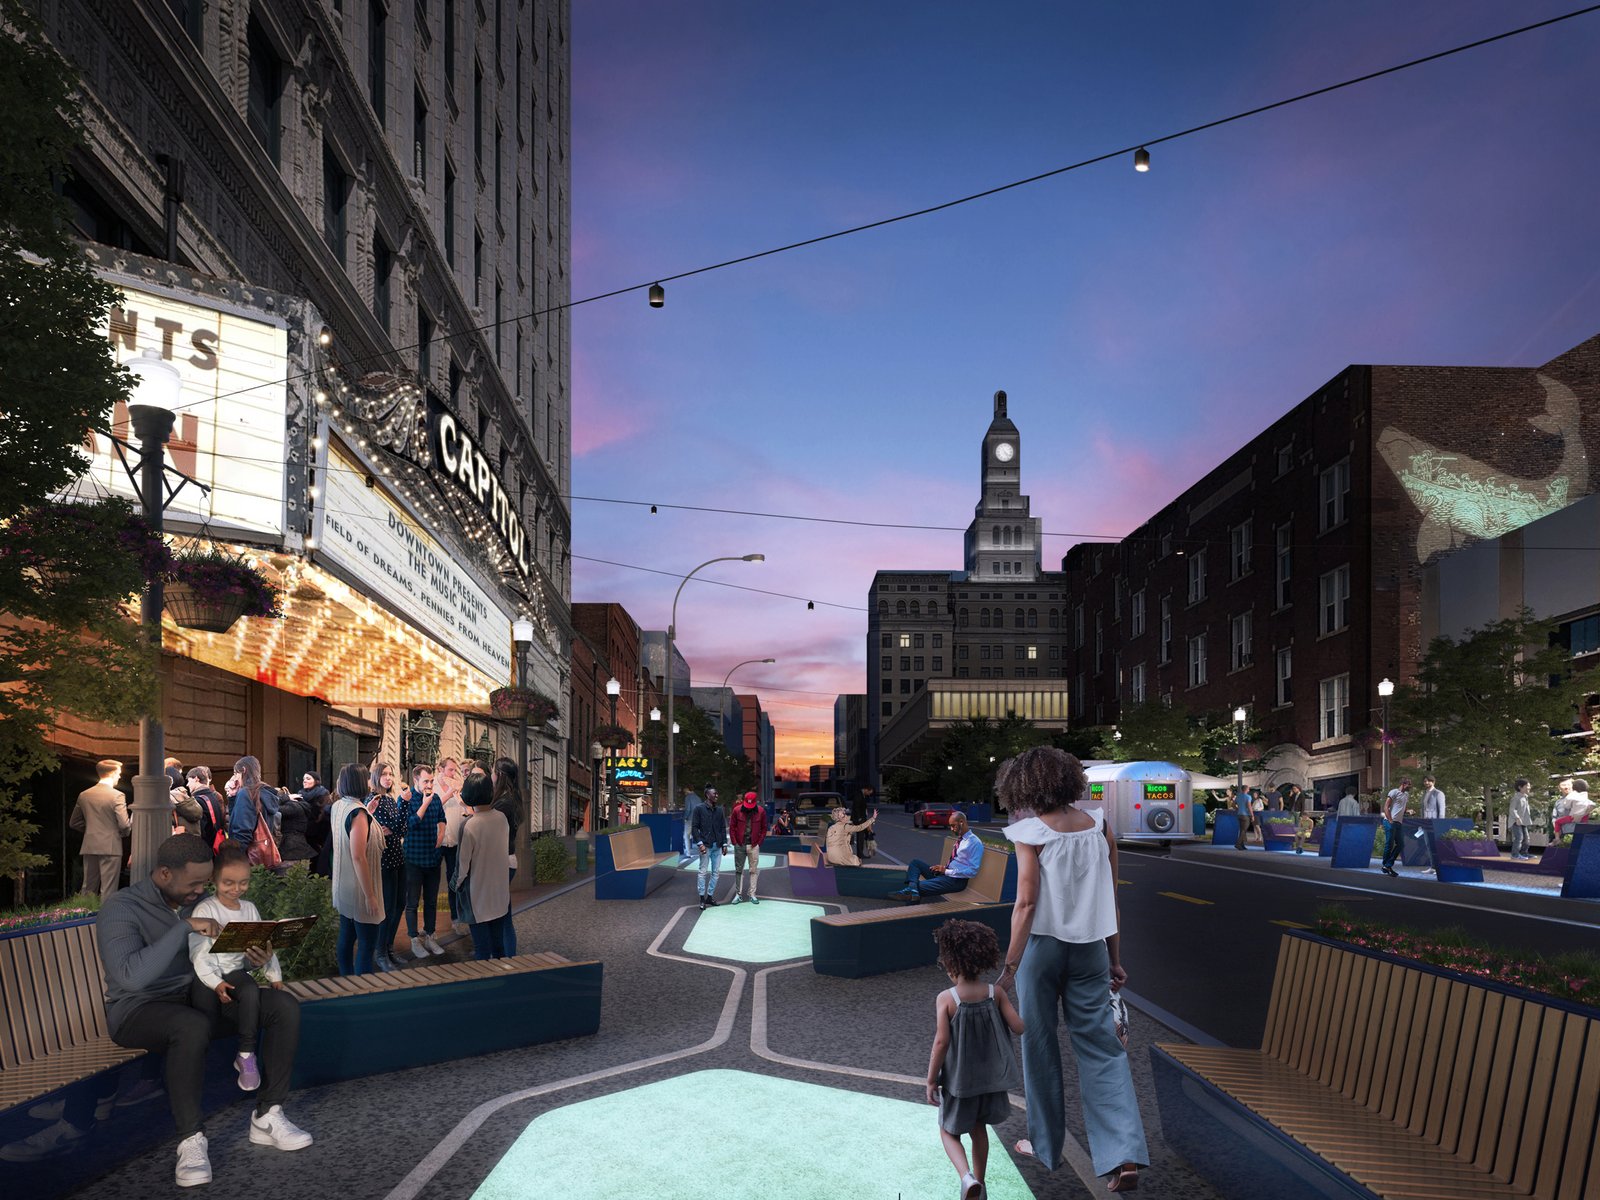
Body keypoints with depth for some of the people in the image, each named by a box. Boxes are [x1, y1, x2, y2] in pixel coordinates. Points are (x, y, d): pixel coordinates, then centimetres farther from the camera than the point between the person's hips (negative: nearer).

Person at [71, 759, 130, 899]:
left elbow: (74, 823, 16)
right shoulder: (116, 795, -11)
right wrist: (124, 833, 5)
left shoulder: (84, 795, 7)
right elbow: (125, 825, -16)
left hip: (89, 848, 6)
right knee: (108, 892, -1)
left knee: (88, 890, 13)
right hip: (110, 847, -6)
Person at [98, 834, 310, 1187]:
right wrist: (184, 928, -33)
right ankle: (191, 1141, -26)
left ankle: (267, 1117, -7)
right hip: (139, 1010, -7)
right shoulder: (121, 909, -16)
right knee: (193, 1026, -41)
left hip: (198, 997, 7)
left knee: (285, 1006, -12)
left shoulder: (199, 901, 4)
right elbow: (130, 976, -32)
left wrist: (251, 958, -8)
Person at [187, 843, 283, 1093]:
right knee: (204, 1002, -31)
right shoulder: (204, 910, -5)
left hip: (237, 970, 3)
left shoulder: (250, 909, 11)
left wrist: (274, 975, 8)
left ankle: (246, 1055, -19)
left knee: (251, 992, -29)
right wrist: (215, 983, -22)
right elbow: (199, 953, -12)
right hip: (207, 975, -3)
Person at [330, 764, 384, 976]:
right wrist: (370, 895, -23)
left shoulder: (337, 807, 3)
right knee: (367, 944, -3)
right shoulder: (358, 812, -22)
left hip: (343, 886, 9)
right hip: (359, 889, -9)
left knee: (346, 938, 16)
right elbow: (358, 857, -25)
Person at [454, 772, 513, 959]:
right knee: (499, 942, 18)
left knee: (481, 945, 7)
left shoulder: (469, 826, -22)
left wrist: (458, 884, 3)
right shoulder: (502, 818, -6)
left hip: (478, 893, -5)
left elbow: (463, 862, -14)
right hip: (500, 891, 5)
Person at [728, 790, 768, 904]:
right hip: (740, 845, 0)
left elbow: (763, 828, 4)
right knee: (739, 870, 7)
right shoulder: (737, 810, -5)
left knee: (754, 870, 4)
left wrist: (759, 842, -2)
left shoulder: (761, 811, -4)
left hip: (754, 846, 0)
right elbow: (732, 827, 2)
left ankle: (752, 895, 12)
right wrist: (735, 842, -3)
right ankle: (738, 894, 15)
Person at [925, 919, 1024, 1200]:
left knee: (949, 1131, 14)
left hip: (958, 1079, -4)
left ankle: (967, 1177, -8)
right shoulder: (996, 994, -11)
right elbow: (1019, 1028, -9)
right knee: (979, 1129, 24)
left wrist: (931, 1081, -10)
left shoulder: (946, 999, -20)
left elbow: (941, 1043, -21)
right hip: (990, 1076, 4)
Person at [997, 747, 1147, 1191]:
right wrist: (1115, 958, 13)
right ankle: (1124, 1155, -5)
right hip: (1090, 949, 4)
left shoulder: (1031, 833, -12)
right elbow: (1110, 899, 5)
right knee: (1101, 1046, 6)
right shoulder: (1099, 826, 1)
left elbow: (1027, 903, -15)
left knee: (1039, 1045, 12)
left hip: (1043, 946, -3)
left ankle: (1045, 1144, 25)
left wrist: (1009, 965, -11)